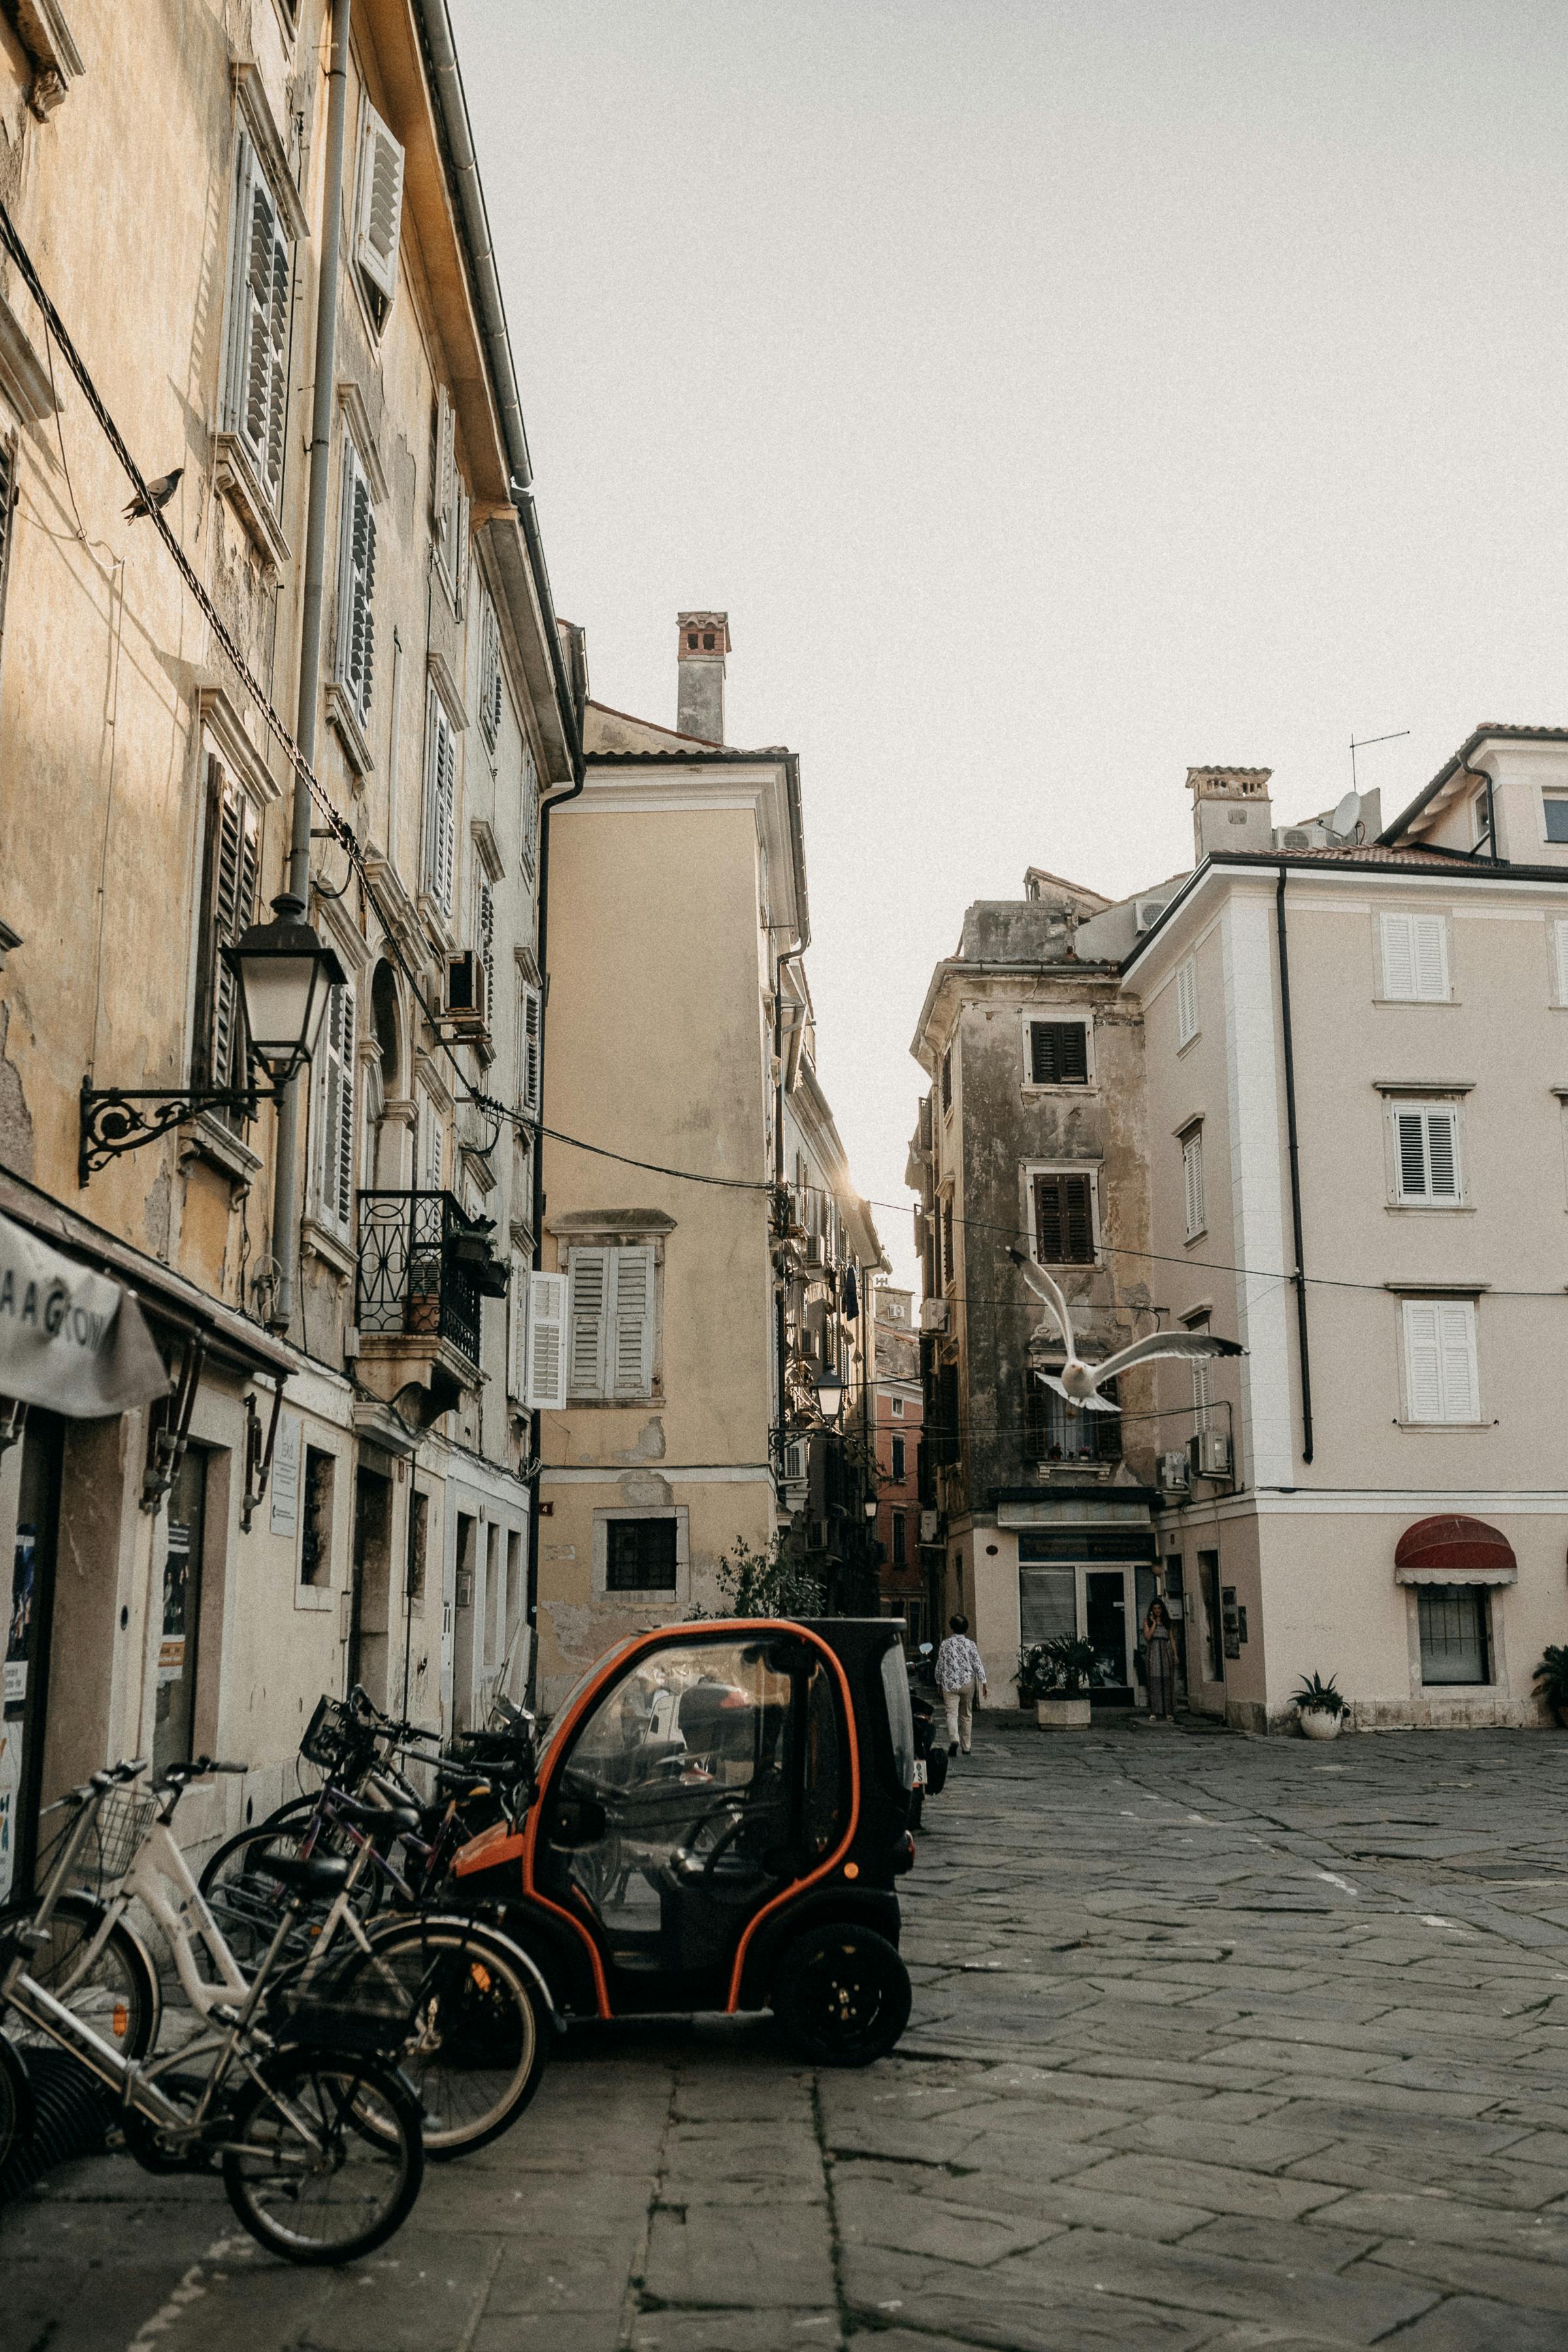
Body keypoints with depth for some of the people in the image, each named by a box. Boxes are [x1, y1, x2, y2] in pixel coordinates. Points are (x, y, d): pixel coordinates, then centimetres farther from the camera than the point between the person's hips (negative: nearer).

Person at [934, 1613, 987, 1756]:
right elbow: (978, 1664, -4)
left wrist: (939, 1683, 17)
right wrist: (983, 1683, 1)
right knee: (967, 1715, 14)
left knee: (952, 1714, -5)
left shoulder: (945, 1644, 0)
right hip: (967, 1683, 1)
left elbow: (939, 1665, 6)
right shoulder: (970, 1644, -4)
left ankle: (953, 1739, -30)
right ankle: (966, 1747, 19)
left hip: (950, 1685, -1)